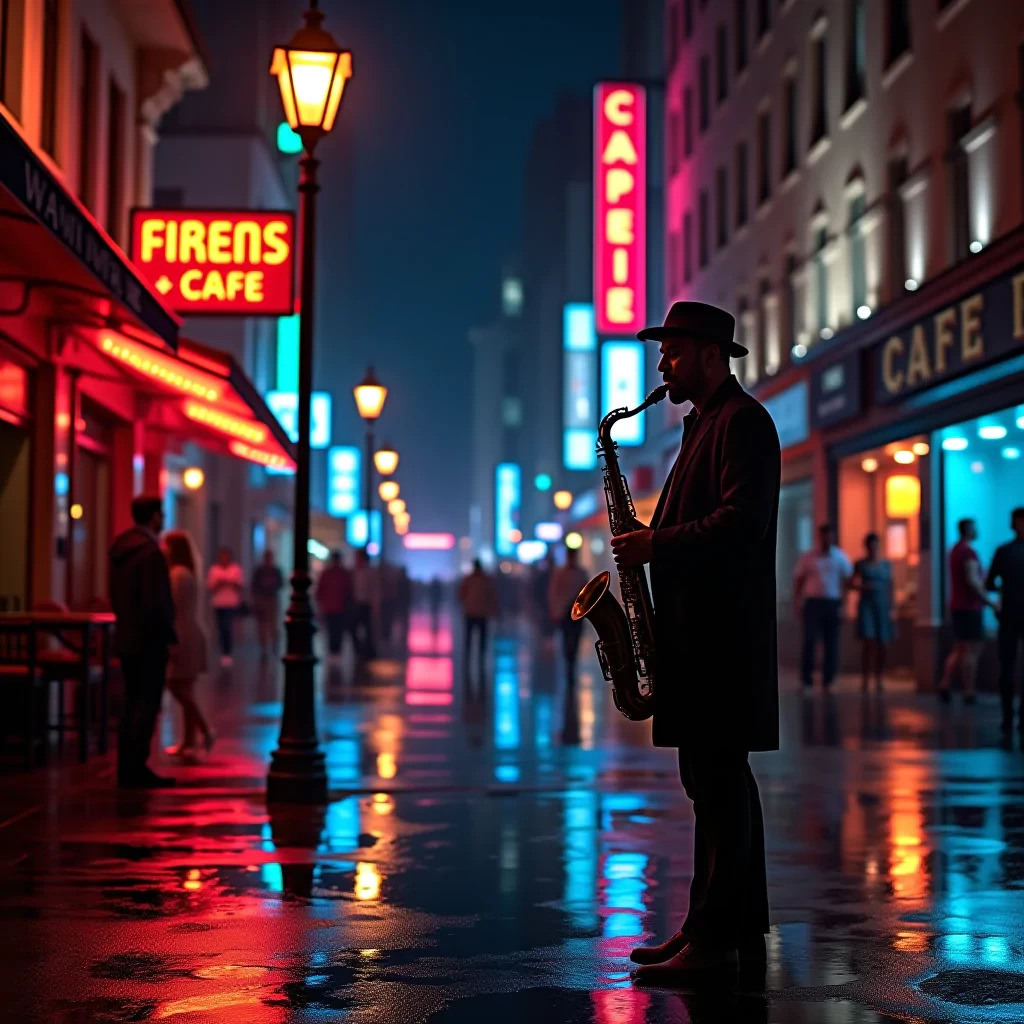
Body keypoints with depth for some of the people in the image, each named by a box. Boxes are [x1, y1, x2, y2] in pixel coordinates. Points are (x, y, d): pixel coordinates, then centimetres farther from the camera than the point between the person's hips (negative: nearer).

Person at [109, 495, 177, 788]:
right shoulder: (150, 551, -18)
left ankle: (128, 768, 18)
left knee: (133, 705, 14)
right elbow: (154, 602, -21)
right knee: (147, 706, -3)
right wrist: (168, 635, -12)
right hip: (149, 640, -9)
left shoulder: (120, 547, 11)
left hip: (127, 638, 9)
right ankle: (137, 769, -2)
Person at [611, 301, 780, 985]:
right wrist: (649, 541, 10)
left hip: (723, 635, -10)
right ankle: (735, 933, 17)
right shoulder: (705, 423, 22)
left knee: (720, 782, -9)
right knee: (715, 782, 11)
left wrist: (657, 545, -16)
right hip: (698, 629, 10)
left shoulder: (742, 420, -8)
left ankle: (716, 942, -5)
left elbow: (742, 520, -20)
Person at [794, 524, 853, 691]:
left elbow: (848, 580, 8)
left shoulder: (840, 557, 8)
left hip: (833, 604, 2)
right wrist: (798, 601, -3)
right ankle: (806, 680, -5)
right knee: (809, 641, -9)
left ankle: (828, 681, 12)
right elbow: (798, 580, 7)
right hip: (813, 602, -2)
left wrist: (843, 603, -1)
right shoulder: (807, 558, 5)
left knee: (832, 644, 3)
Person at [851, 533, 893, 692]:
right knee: (868, 641, -11)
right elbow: (852, 583, 5)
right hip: (866, 605, -2)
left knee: (881, 644, 1)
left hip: (882, 606, 2)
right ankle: (865, 679, -9)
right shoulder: (860, 564, 3)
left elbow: (890, 586, 8)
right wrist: (862, 587, -15)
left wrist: (891, 608, 3)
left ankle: (879, 680, 10)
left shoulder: (886, 564, 8)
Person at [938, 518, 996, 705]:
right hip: (970, 607, -9)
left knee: (959, 649, 12)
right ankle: (969, 693, -3)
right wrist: (989, 601, -18)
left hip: (957, 605, 9)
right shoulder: (969, 552, -15)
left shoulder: (954, 550, 15)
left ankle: (945, 684, 4)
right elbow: (972, 581, -22)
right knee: (972, 650, -4)